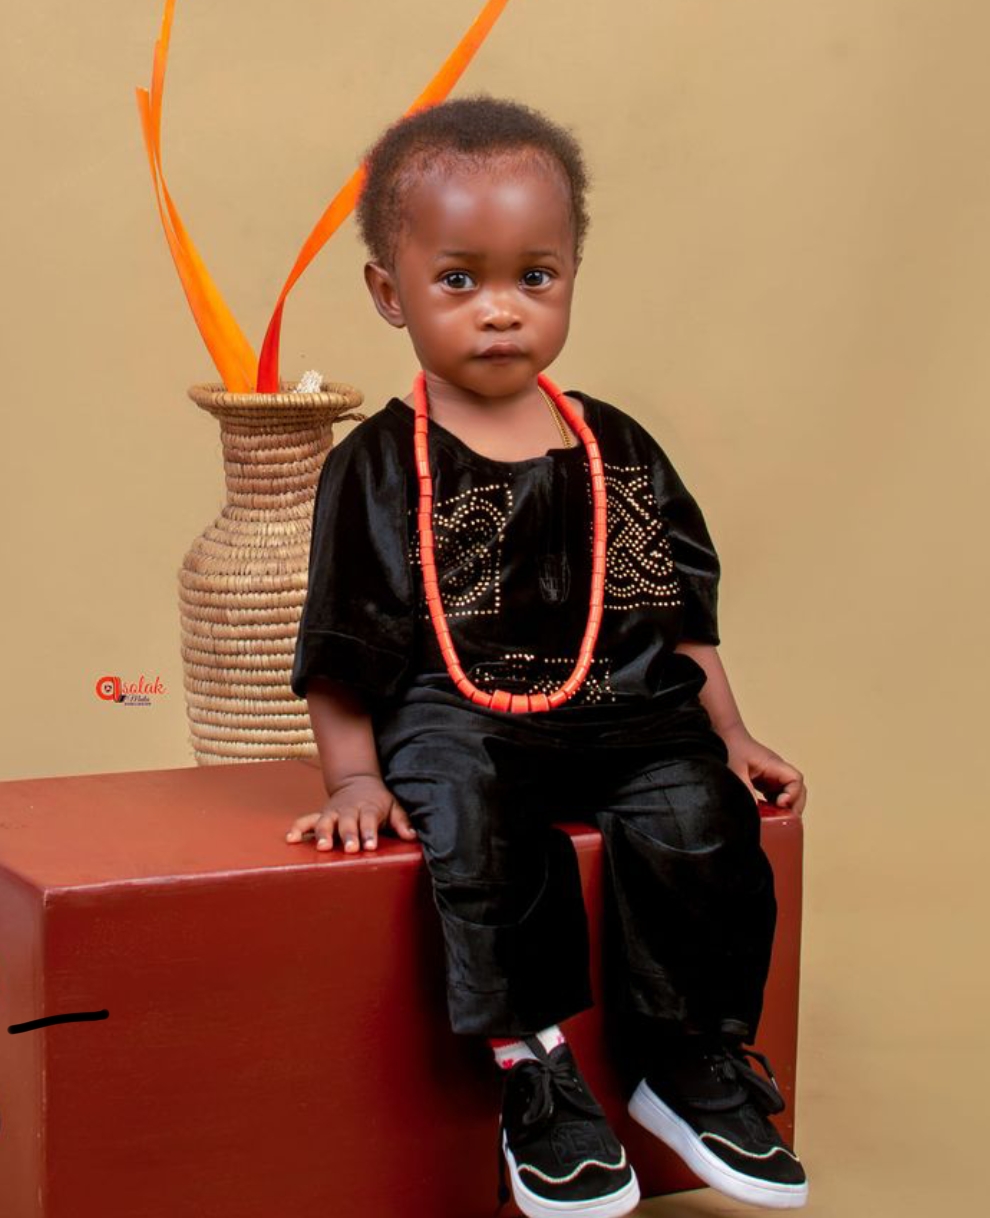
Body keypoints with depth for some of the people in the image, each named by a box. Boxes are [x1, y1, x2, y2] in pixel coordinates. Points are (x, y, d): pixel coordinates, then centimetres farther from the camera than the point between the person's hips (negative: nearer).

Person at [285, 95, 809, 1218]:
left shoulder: (617, 449, 11)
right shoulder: (380, 467, 0)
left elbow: (680, 605, 16)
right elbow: (343, 645, 2)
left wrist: (730, 736, 11)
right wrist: (354, 778, -5)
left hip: (626, 711, 3)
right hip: (457, 715, -3)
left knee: (696, 816, -24)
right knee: (476, 817, -34)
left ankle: (695, 1066, -5)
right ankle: (535, 1071, -20)